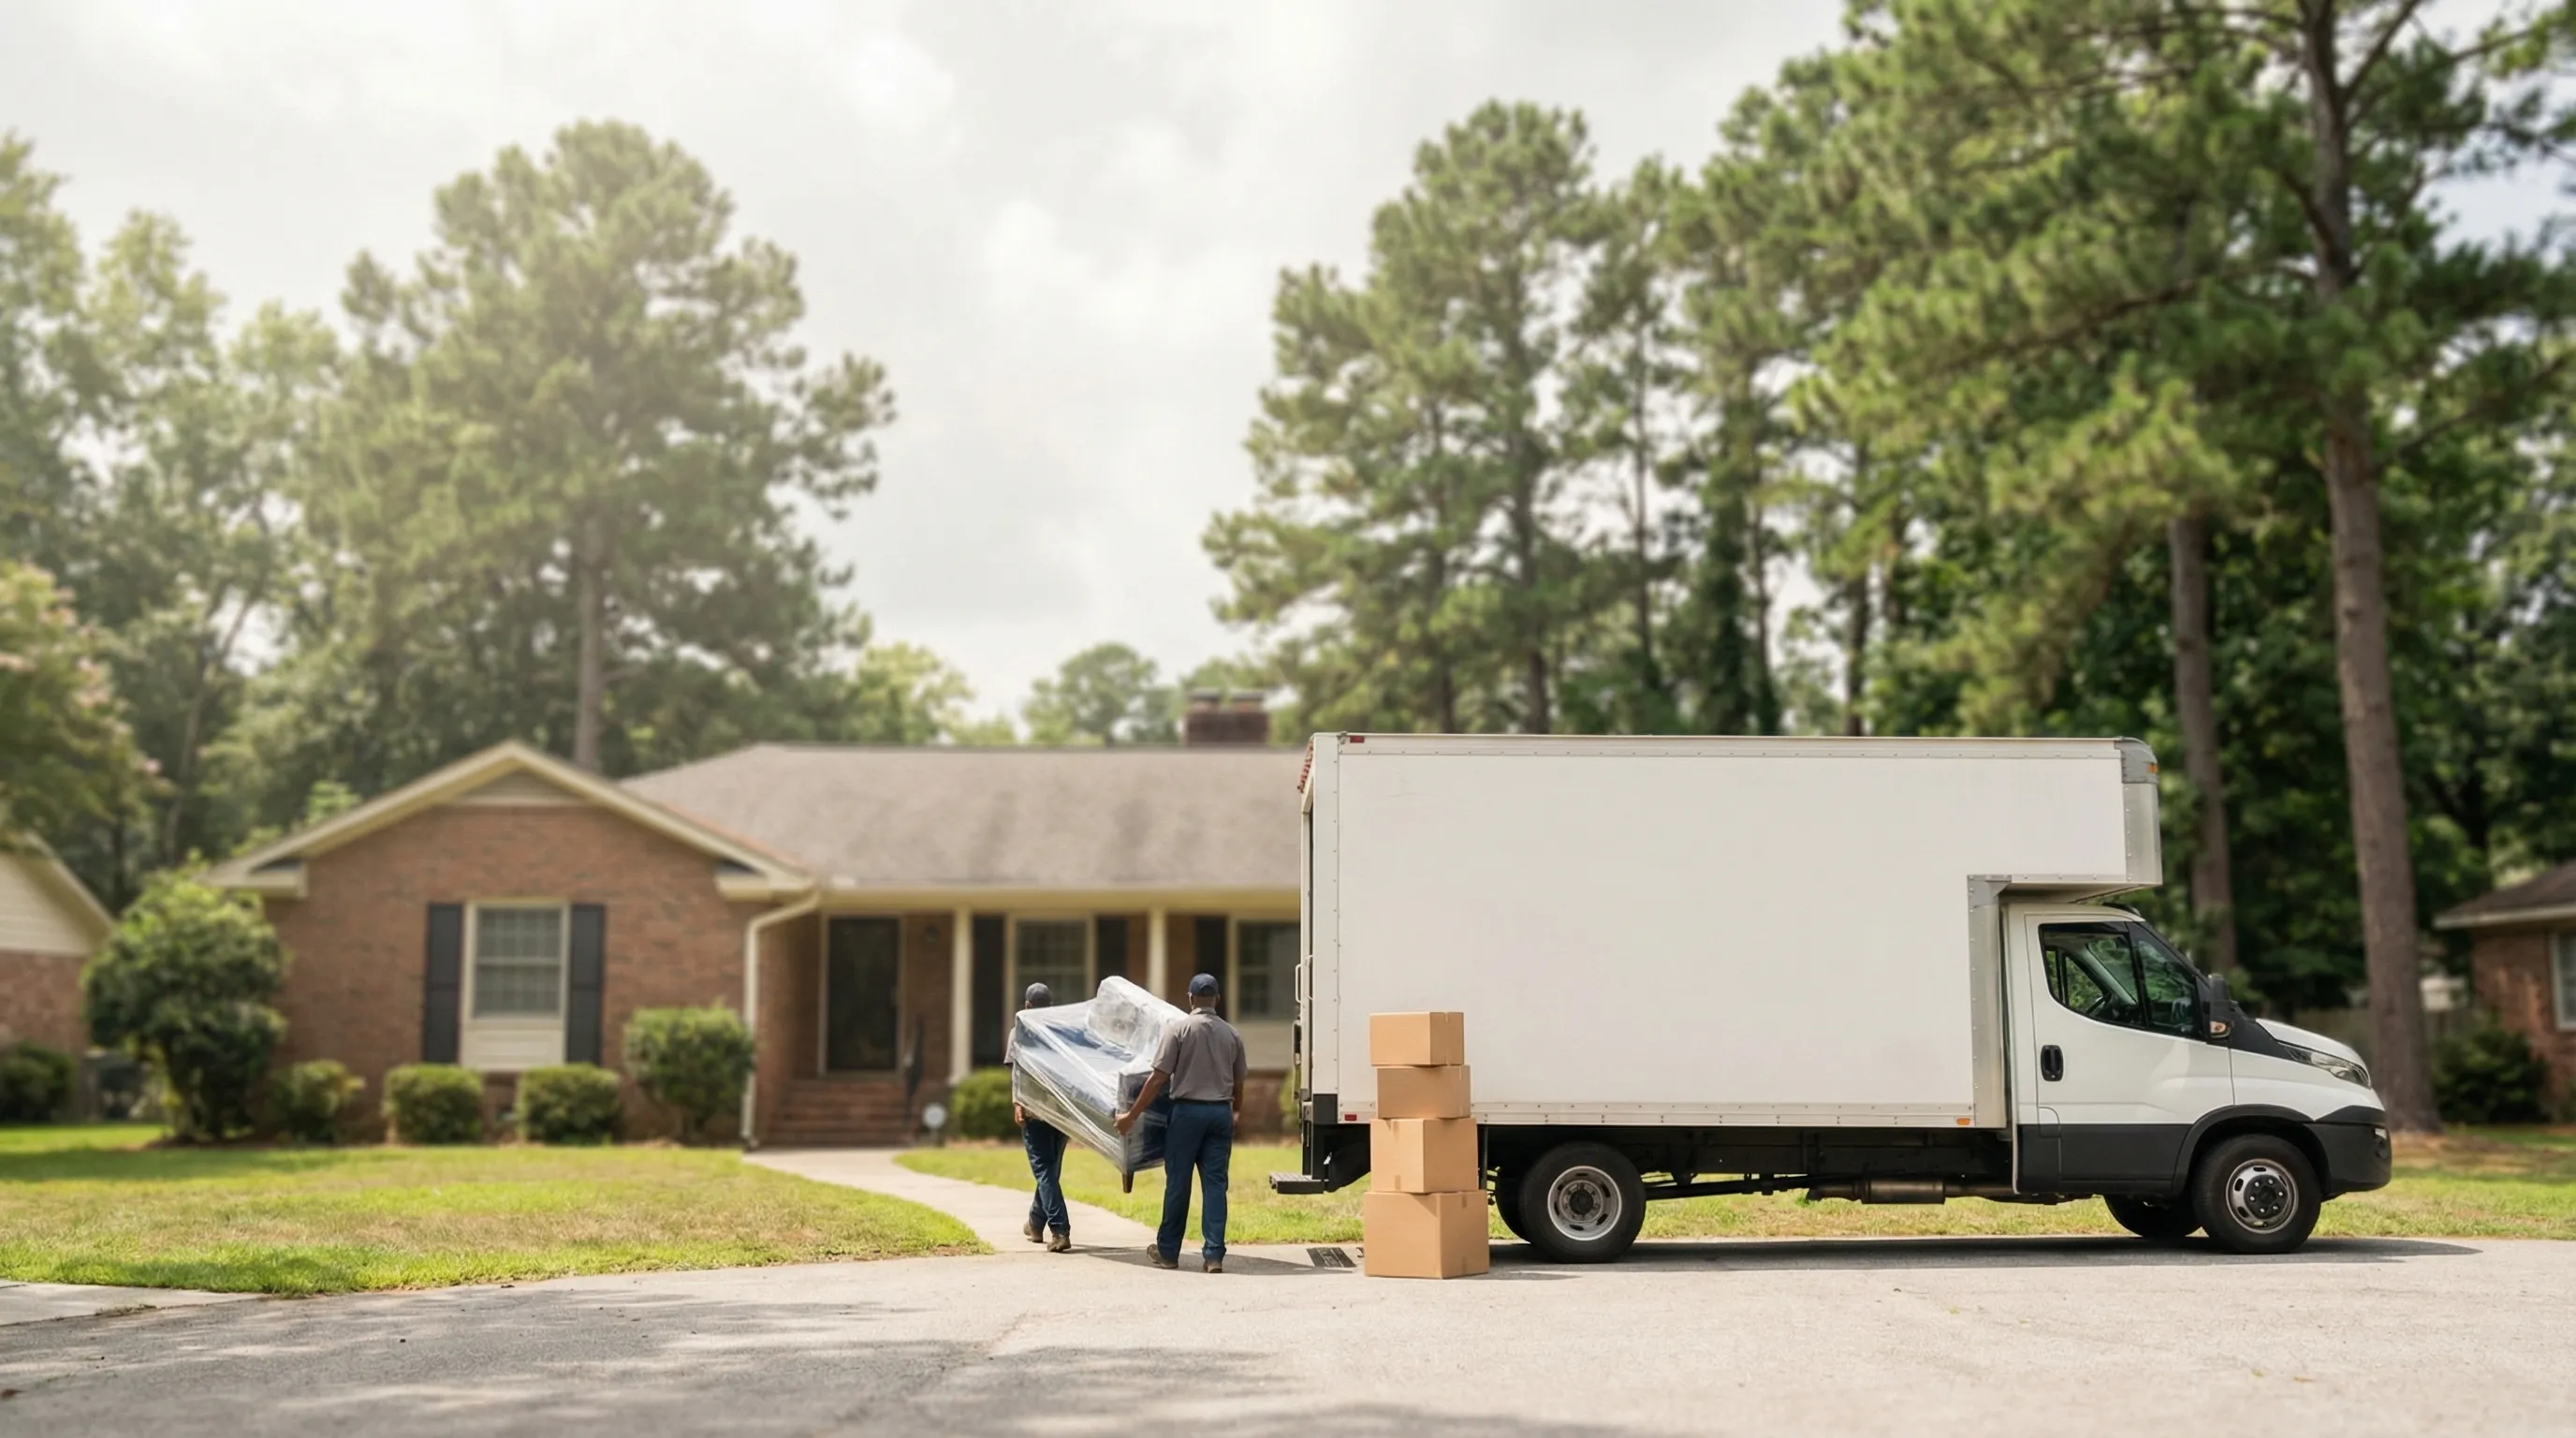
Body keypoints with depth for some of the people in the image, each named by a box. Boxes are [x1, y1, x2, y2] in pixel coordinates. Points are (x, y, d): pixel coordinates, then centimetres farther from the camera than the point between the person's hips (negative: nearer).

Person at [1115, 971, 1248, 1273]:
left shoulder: (1178, 1030, -7)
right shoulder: (1232, 1034, 5)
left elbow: (1158, 1078, -10)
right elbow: (1238, 1082, 14)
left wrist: (1132, 1115, -4)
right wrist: (1237, 1111, 34)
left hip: (1188, 1110, -3)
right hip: (1220, 1113, 3)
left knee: (1178, 1183, 6)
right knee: (1215, 1183, 4)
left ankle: (1168, 1252, 14)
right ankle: (1214, 1254, 0)